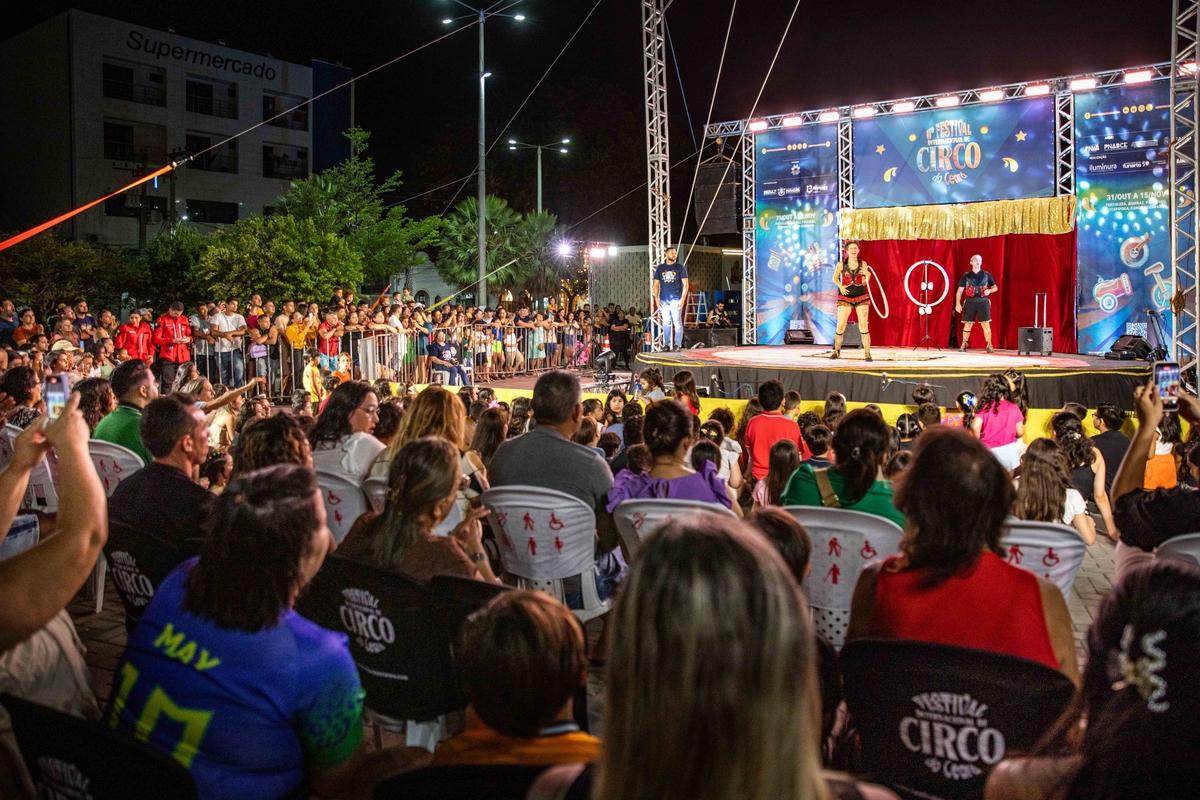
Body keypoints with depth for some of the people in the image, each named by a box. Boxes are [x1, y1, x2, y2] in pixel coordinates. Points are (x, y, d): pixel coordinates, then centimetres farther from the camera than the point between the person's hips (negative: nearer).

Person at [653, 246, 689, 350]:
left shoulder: (680, 267, 4)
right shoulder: (660, 268, 11)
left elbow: (685, 284, 1)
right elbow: (656, 284, 13)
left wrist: (683, 298, -8)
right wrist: (656, 298, 2)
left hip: (676, 300, -2)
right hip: (664, 300, 2)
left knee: (677, 322, -5)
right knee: (666, 323, 4)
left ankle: (677, 344, -2)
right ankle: (666, 344, 9)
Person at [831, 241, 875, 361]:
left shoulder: (863, 264, 2)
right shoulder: (841, 264, -2)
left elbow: (864, 283, 6)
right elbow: (835, 278, 10)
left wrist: (868, 275, -14)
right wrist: (840, 286, -8)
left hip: (861, 297, 1)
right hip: (845, 298, 0)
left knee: (863, 325, -5)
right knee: (841, 326, -3)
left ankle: (867, 353, -3)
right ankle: (837, 351, 15)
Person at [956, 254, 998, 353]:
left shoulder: (986, 275, 8)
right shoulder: (966, 276, 5)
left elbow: (995, 287, 14)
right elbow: (960, 290, 4)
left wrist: (989, 290, -9)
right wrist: (958, 304, -5)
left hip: (983, 301, 0)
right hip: (970, 302, 0)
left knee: (986, 324, -5)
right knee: (968, 325, 3)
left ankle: (989, 346, -2)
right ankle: (964, 345, 11)